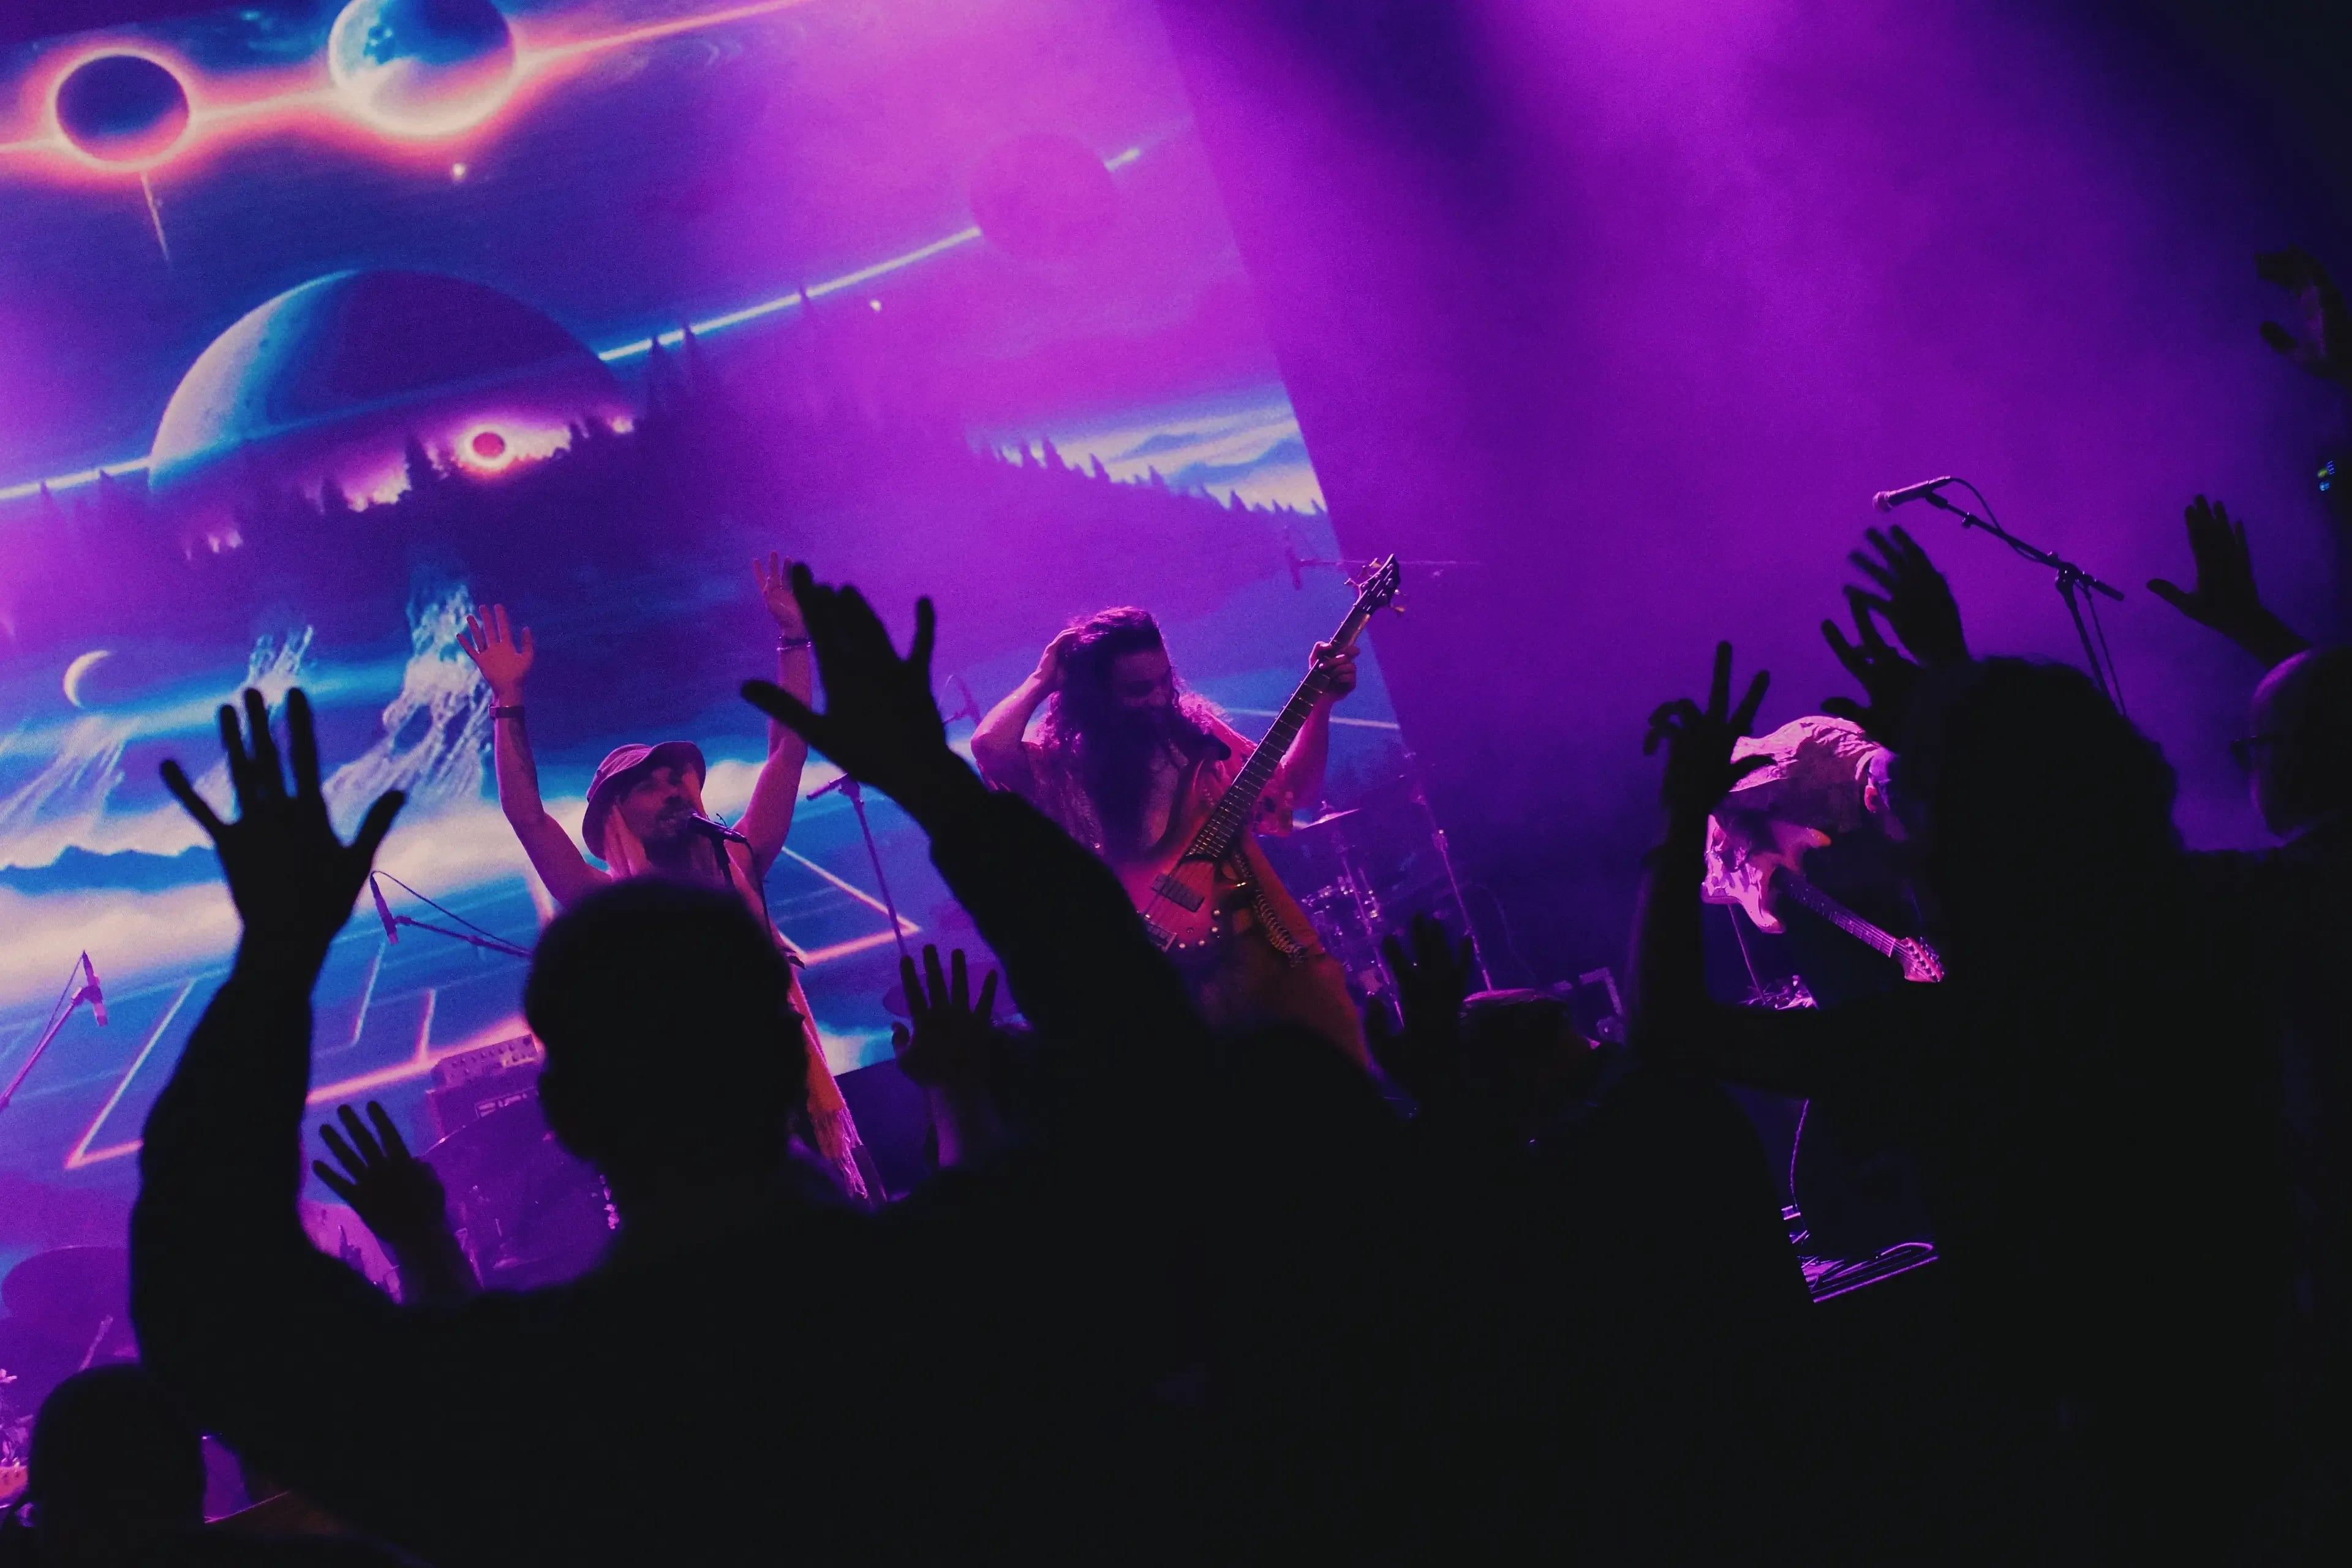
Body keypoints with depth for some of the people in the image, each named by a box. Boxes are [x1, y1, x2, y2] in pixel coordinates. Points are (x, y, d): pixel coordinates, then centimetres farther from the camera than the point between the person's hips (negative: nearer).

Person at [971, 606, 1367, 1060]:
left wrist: (1321, 702, 7)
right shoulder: (1065, 764, -1)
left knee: (1340, 1056, -2)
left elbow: (1293, 788, 18)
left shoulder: (1194, 729, 11)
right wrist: (1044, 679, -6)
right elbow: (988, 746, -22)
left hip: (1264, 933, 4)